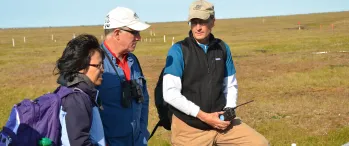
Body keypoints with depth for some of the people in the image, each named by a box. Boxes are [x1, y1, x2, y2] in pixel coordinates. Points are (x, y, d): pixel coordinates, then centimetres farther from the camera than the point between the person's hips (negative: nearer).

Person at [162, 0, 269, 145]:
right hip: (189, 128, -4)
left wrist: (229, 111, -4)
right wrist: (203, 116, -17)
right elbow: (170, 93, -15)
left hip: (220, 121, 4)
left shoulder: (222, 48, 5)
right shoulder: (178, 50, -9)